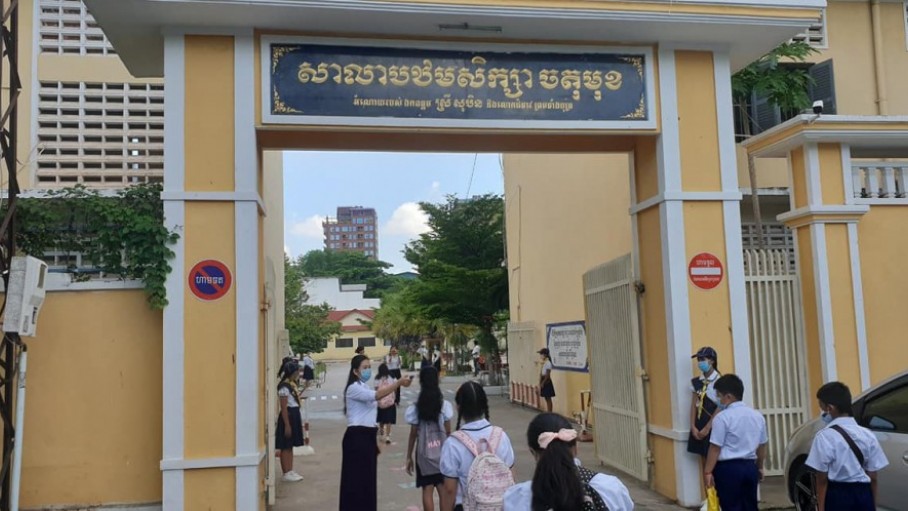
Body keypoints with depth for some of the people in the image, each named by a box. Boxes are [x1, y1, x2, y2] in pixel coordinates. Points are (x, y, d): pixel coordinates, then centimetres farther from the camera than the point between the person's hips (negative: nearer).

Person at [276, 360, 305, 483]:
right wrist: (287, 425, -20)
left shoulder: (293, 384, 10)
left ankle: (290, 472, 20)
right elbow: (284, 408, -19)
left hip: (295, 415, 9)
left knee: (290, 446, 14)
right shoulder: (284, 387, -17)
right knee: (285, 447, -1)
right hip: (288, 416, -9)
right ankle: (286, 474, 5)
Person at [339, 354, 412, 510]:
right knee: (356, 478, -5)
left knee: (368, 478, 13)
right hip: (356, 436, -9)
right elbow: (377, 395, -31)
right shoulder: (354, 388, -14)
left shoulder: (365, 388, 17)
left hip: (368, 435, 9)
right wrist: (398, 383, -37)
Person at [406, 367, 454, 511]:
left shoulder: (416, 407, -6)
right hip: (442, 451, 1)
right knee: (444, 490, 9)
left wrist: (409, 457, 6)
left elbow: (413, 434, -3)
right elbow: (448, 432, -1)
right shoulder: (445, 405, -5)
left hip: (424, 452, -1)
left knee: (427, 490, 6)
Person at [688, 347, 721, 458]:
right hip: (699, 426, 5)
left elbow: (720, 407, -11)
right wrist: (693, 427, -2)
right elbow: (694, 405, 7)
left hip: (713, 426, -5)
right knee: (704, 459, 9)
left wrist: (707, 428, -11)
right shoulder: (696, 382, 8)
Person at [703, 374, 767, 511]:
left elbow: (715, 448, -14)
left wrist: (708, 471, -9)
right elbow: (762, 446, 16)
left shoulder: (723, 417, -14)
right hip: (750, 467, 6)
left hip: (728, 468, -6)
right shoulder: (757, 416, 8)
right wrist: (760, 467, 28)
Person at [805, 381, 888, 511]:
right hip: (864, 495, 5)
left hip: (838, 496, -5)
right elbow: (873, 477, 6)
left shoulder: (825, 436, -11)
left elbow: (822, 479, -10)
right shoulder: (867, 435, 5)